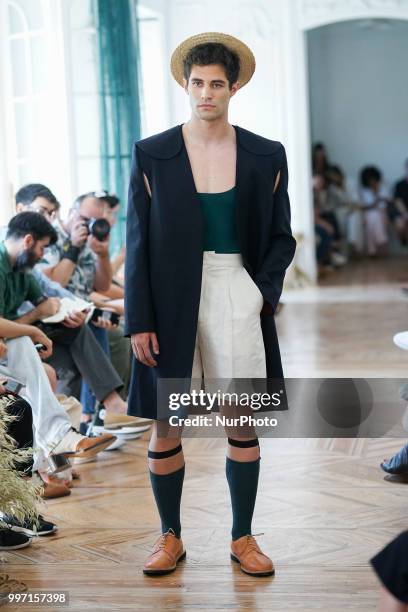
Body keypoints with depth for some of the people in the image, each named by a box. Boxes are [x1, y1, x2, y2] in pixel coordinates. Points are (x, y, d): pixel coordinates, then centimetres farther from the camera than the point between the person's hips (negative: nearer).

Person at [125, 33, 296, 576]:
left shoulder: (267, 157, 3)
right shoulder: (152, 155, 0)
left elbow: (281, 237, 11)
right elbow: (138, 243, 0)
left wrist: (264, 292, -6)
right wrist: (139, 322, -5)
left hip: (238, 301, 1)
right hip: (172, 303, -1)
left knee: (243, 425, 7)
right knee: (165, 428, 4)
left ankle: (243, 538, 21)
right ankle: (171, 538, 22)